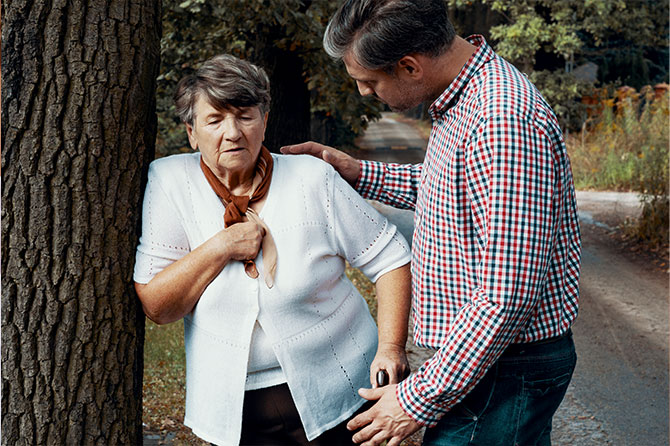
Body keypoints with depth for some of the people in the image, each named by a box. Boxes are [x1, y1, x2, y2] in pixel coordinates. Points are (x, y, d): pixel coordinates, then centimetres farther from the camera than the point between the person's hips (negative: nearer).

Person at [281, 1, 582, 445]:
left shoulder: (502, 123, -28)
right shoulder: (461, 97, 5)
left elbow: (508, 296, -29)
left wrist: (420, 400, -22)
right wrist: (359, 173, 15)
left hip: (508, 366, -10)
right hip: (475, 352, 10)